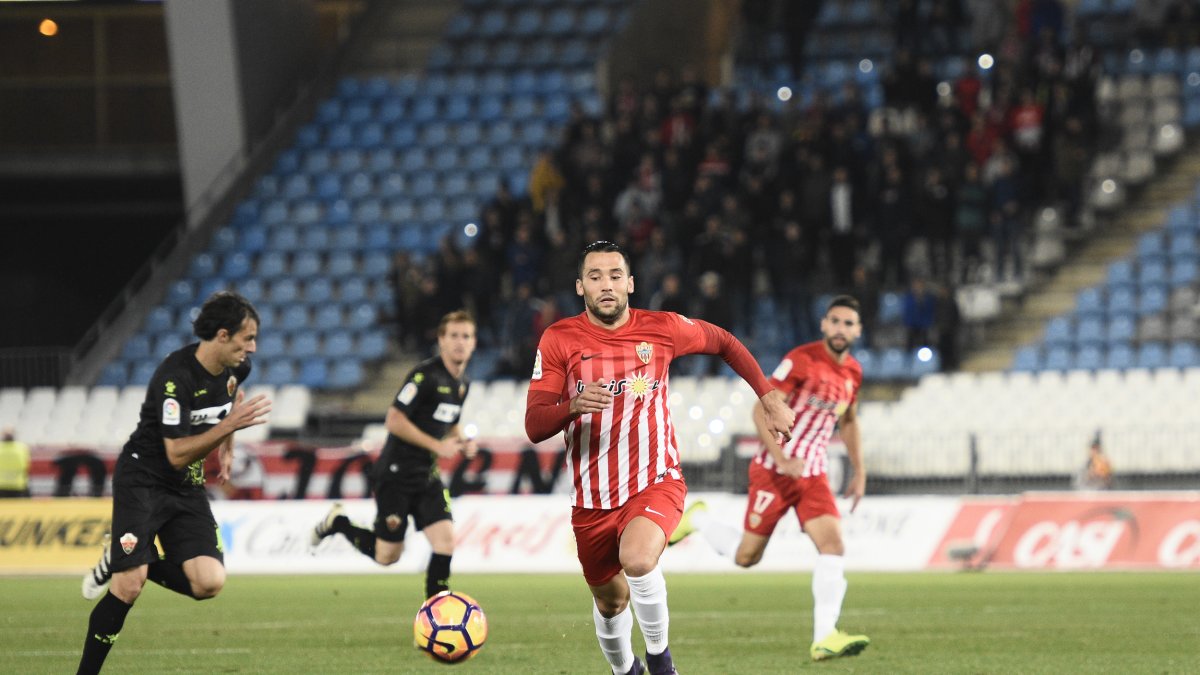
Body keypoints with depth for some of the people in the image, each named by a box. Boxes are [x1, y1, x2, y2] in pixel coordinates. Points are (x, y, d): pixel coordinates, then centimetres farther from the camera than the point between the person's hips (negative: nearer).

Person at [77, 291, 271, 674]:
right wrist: (230, 425, -32)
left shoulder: (236, 367, -2)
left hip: (188, 487, 7)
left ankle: (120, 560, 12)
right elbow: (177, 454, -26)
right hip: (142, 481, -7)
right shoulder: (175, 377, -25)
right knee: (129, 586, -18)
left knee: (209, 582, -12)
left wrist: (227, 449, 17)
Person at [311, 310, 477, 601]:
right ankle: (337, 523, 26)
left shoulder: (462, 383, 10)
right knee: (387, 555, 0)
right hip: (395, 475, -7)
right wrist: (437, 445, -22)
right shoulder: (426, 375, -17)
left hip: (427, 476, 7)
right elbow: (394, 421, -21)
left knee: (445, 539, -10)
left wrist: (462, 442, 4)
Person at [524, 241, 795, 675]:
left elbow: (723, 343, 17)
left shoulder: (662, 329, -3)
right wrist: (573, 406, -32)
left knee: (637, 560, -32)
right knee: (610, 601, 14)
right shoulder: (559, 340, -6)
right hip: (593, 499, 2)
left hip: (655, 483, -2)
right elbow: (534, 427, -12)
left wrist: (769, 397, 16)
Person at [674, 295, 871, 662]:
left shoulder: (853, 372, 6)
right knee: (747, 557, 2)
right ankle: (698, 519, 31)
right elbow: (761, 410, -15)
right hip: (774, 472, -5)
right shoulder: (801, 360, -15)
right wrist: (781, 459, -24)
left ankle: (824, 638, -18)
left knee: (833, 546, -15)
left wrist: (859, 472, 18)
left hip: (813, 474, 5)